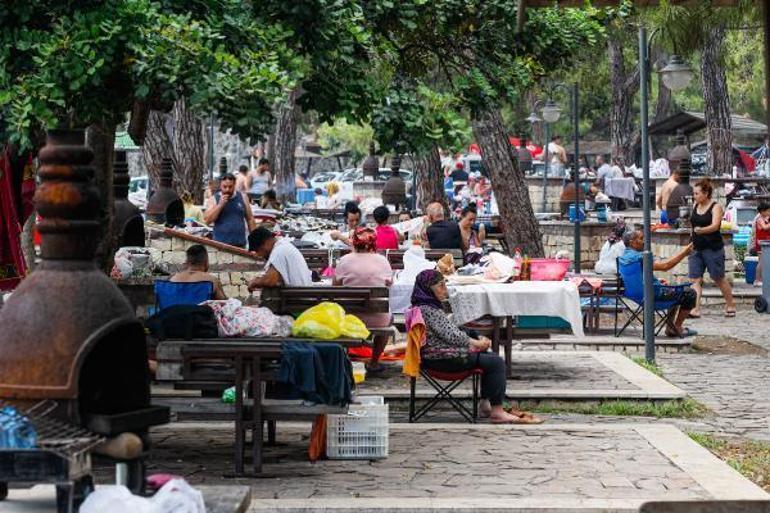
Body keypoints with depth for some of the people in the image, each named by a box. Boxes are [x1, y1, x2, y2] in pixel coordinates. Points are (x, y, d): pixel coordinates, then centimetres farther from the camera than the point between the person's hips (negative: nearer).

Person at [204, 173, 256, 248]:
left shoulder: (242, 197, 9)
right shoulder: (213, 199, 3)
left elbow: (250, 219, 13)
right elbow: (207, 220, -7)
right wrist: (220, 205, -13)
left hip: (240, 244, 2)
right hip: (221, 245, -2)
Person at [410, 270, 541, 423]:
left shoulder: (429, 306, 16)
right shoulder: (428, 310, -18)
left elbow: (453, 331, 17)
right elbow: (450, 334, -21)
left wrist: (478, 340, 5)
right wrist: (475, 343, -8)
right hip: (441, 359, -11)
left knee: (491, 358, 20)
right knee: (496, 362, -13)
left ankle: (485, 405, 19)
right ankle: (497, 411, -13)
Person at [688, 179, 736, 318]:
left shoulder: (716, 207, -11)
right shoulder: (695, 206, 7)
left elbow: (715, 226, -26)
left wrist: (701, 230, -43)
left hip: (713, 248, -6)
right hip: (697, 249, 6)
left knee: (719, 279, 6)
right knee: (695, 279, -6)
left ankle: (730, 305, 23)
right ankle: (695, 309, -11)